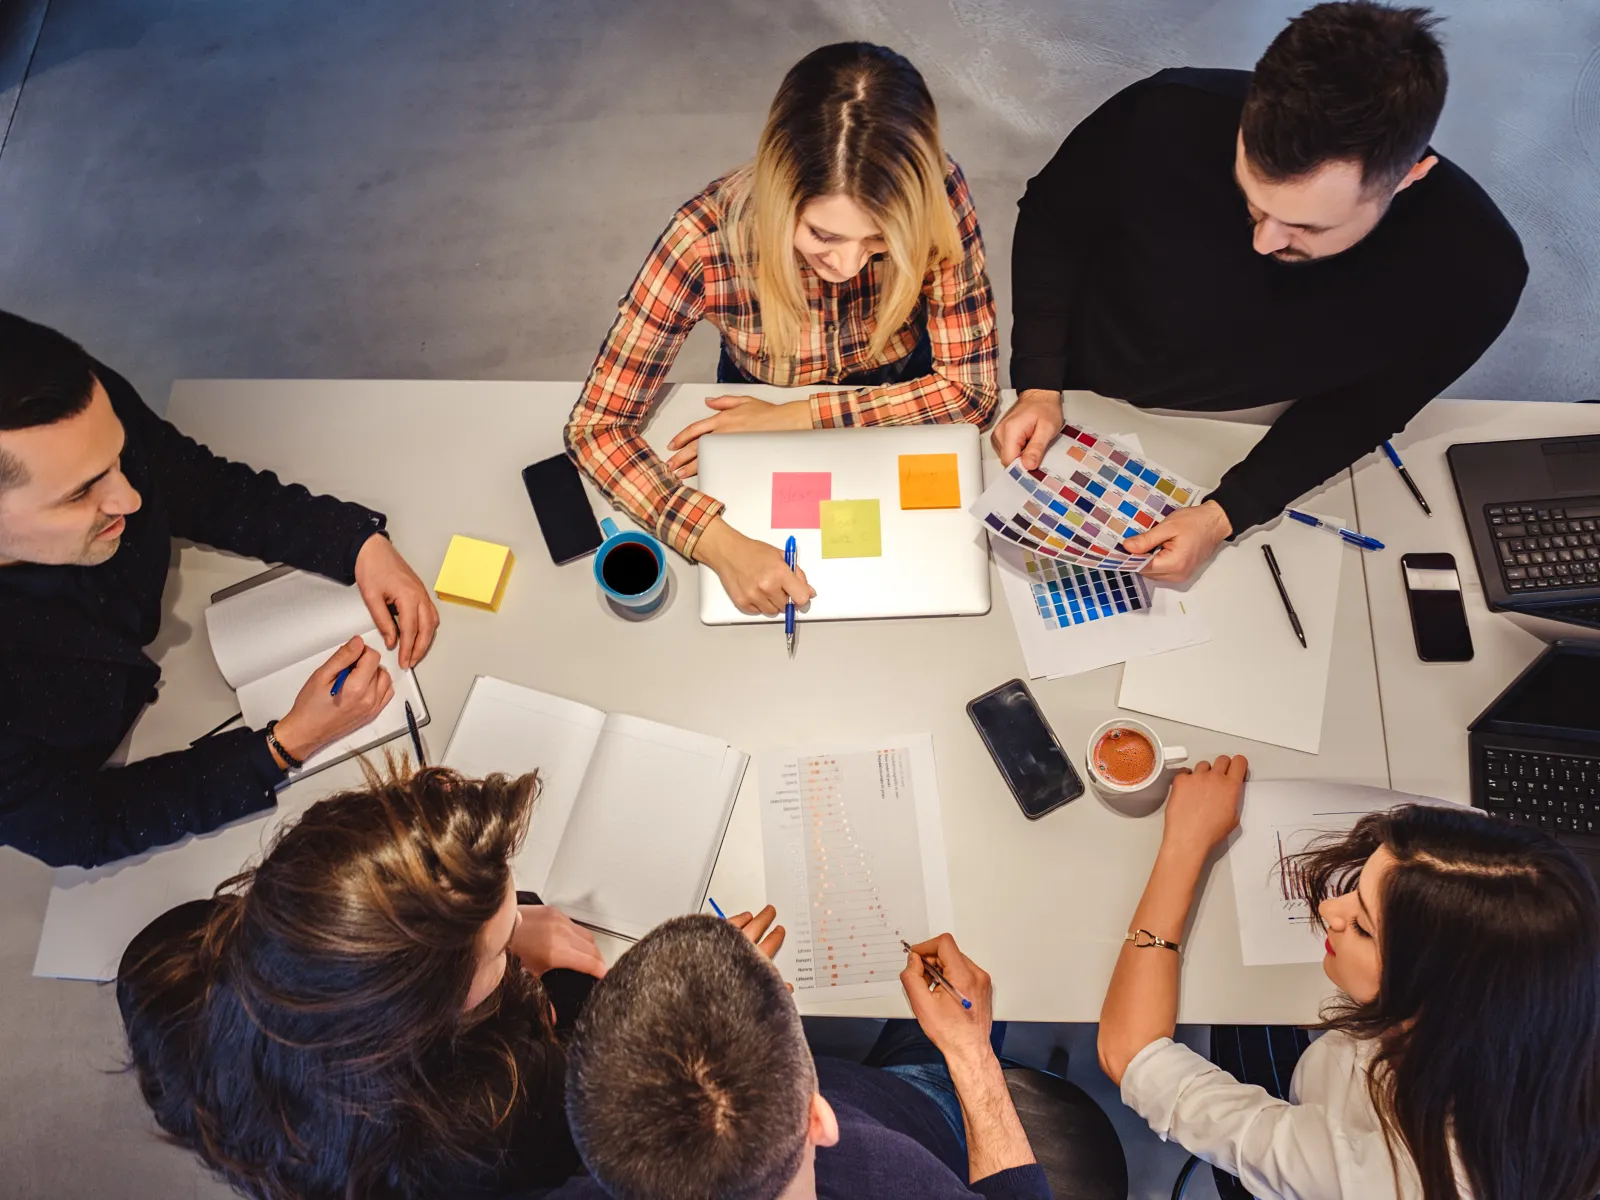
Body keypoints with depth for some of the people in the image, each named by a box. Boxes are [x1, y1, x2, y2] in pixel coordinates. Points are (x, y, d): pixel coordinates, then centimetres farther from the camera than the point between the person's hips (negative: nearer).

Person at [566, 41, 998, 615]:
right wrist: (720, 542, -46)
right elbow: (596, 427, -30)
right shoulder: (707, 238, -34)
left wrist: (797, 416, -29)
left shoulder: (937, 195, -31)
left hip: (902, 411, 2)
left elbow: (971, 386, -22)